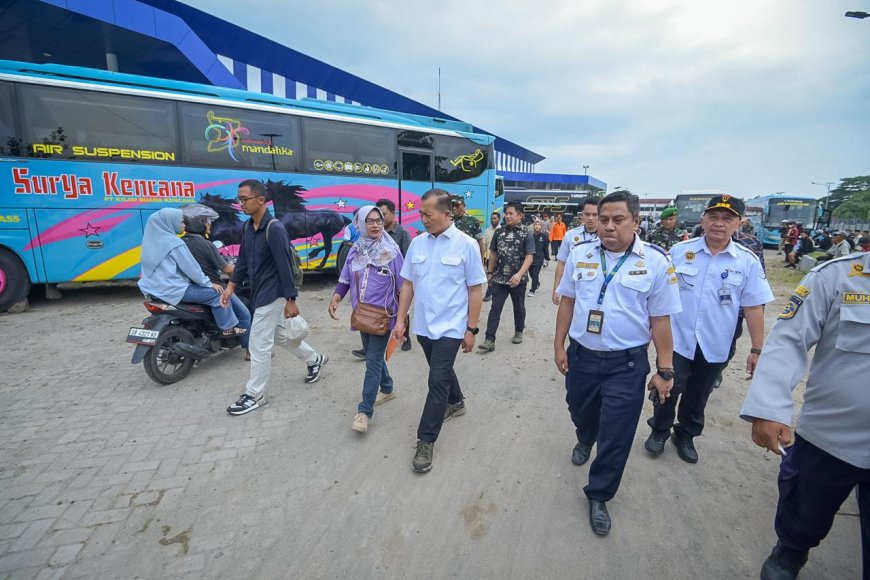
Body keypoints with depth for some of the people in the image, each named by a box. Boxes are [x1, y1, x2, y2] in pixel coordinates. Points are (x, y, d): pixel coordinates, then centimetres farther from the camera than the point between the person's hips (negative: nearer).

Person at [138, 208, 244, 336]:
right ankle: (228, 328, 1)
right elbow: (191, 268, -15)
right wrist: (209, 284, -4)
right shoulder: (174, 243, -17)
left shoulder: (152, 239, 10)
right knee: (215, 293, -4)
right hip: (173, 290, -10)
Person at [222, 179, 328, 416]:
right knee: (280, 334, 21)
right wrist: (231, 287, 11)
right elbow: (243, 260, 15)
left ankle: (255, 396, 14)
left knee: (259, 346, -1)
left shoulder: (274, 229, -21)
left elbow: (285, 266, -21)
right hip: (259, 293, 9)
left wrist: (291, 300, -20)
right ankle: (315, 359, 40)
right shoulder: (248, 227, 6)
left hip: (272, 295, -9)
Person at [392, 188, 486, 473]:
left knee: (437, 381, -4)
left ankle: (426, 441, 9)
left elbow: (475, 289, -7)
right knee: (442, 371, 23)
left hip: (450, 327, -5)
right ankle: (455, 403, 50)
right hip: (423, 325, 5)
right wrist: (400, 319, 4)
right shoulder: (417, 242, 1)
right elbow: (408, 284, 6)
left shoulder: (466, 245, -10)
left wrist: (471, 329, -8)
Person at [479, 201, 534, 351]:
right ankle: (490, 340, -3)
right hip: (499, 278, 2)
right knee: (495, 308, -3)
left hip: (518, 279, -2)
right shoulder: (499, 232, 5)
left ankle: (519, 332, 36)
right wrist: (490, 272, 11)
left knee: (519, 307, 14)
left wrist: (520, 274, -24)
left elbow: (529, 257, -12)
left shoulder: (527, 234, -6)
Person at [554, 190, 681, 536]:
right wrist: (559, 345, 5)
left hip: (627, 364, -2)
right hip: (581, 355, 3)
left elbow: (660, 320, -6)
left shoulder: (655, 261, -10)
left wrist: (664, 370, -4)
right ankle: (585, 440, 61)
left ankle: (598, 497, 30)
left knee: (616, 436, 7)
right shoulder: (580, 254, -3)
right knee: (580, 413, 25)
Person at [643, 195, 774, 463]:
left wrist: (757, 349, -2)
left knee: (698, 396, 18)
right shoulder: (680, 251, -5)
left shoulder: (748, 261, -5)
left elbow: (753, 308, -2)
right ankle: (659, 431, 33)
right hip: (676, 340, -1)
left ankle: (686, 436, 40)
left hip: (714, 346, 1)